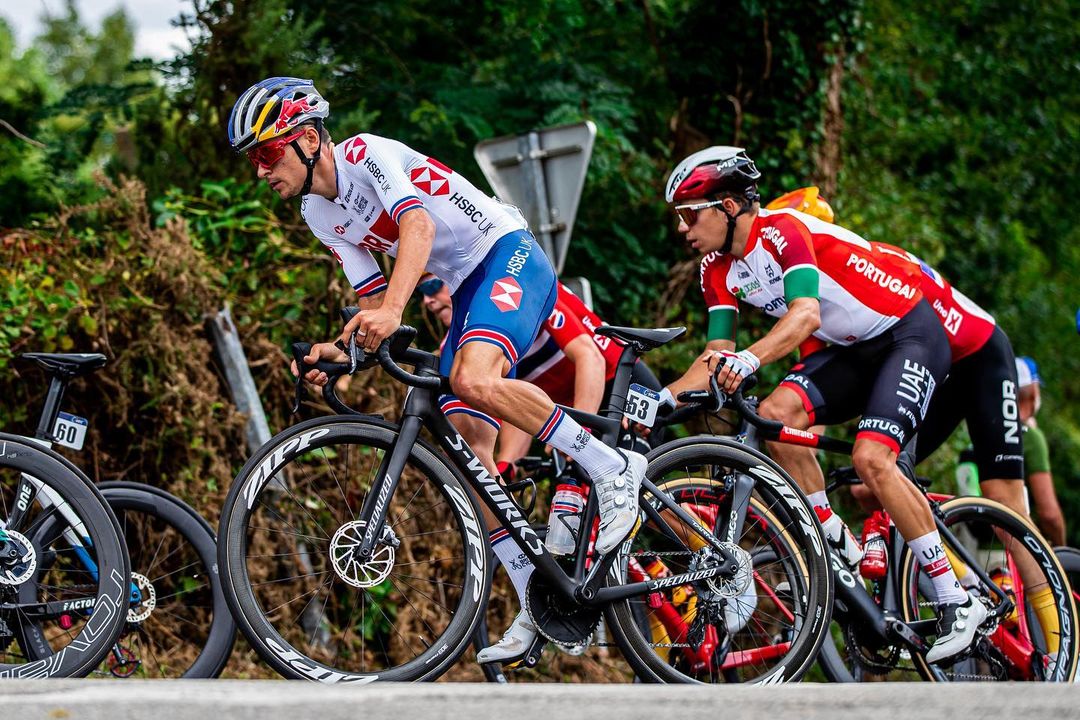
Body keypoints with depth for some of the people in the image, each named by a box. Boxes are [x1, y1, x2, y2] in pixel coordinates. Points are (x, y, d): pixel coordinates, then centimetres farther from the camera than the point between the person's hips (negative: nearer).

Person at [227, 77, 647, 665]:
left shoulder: (366, 153, -14)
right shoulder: (319, 215, 11)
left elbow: (417, 224, -32)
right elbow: (374, 302, 12)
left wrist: (392, 309, -48)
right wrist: (339, 349, -9)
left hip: (509, 254, -9)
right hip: (467, 287, 9)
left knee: (473, 379, -35)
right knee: (464, 441, -3)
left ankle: (611, 467, -20)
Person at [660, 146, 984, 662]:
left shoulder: (782, 230, -23)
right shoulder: (719, 270, 1)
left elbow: (806, 314, -38)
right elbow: (717, 356, 0)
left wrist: (749, 360, -54)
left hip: (911, 333, -8)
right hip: (853, 349, 8)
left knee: (870, 457, -25)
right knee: (775, 415, -17)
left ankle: (958, 603, -17)